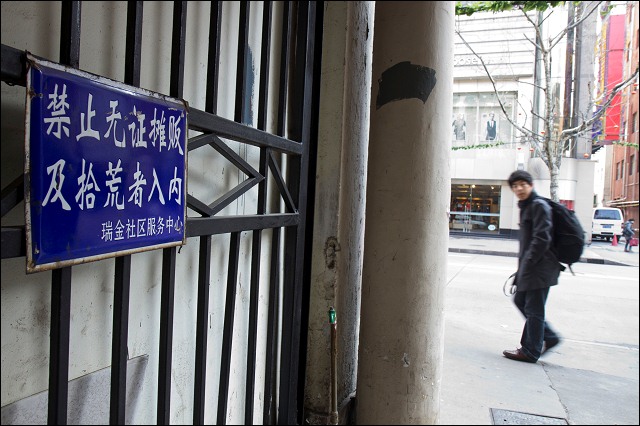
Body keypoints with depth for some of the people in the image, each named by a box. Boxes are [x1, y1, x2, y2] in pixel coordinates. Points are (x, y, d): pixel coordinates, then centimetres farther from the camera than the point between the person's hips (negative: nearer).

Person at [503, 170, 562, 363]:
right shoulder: (526, 206, 17)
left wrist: (527, 263, -18)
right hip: (529, 266, 10)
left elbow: (542, 238, -21)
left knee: (533, 309, 0)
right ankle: (549, 337, 29)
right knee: (520, 300, 17)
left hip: (540, 267, -10)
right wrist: (521, 265, 16)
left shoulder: (539, 205, -13)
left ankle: (530, 352, 11)